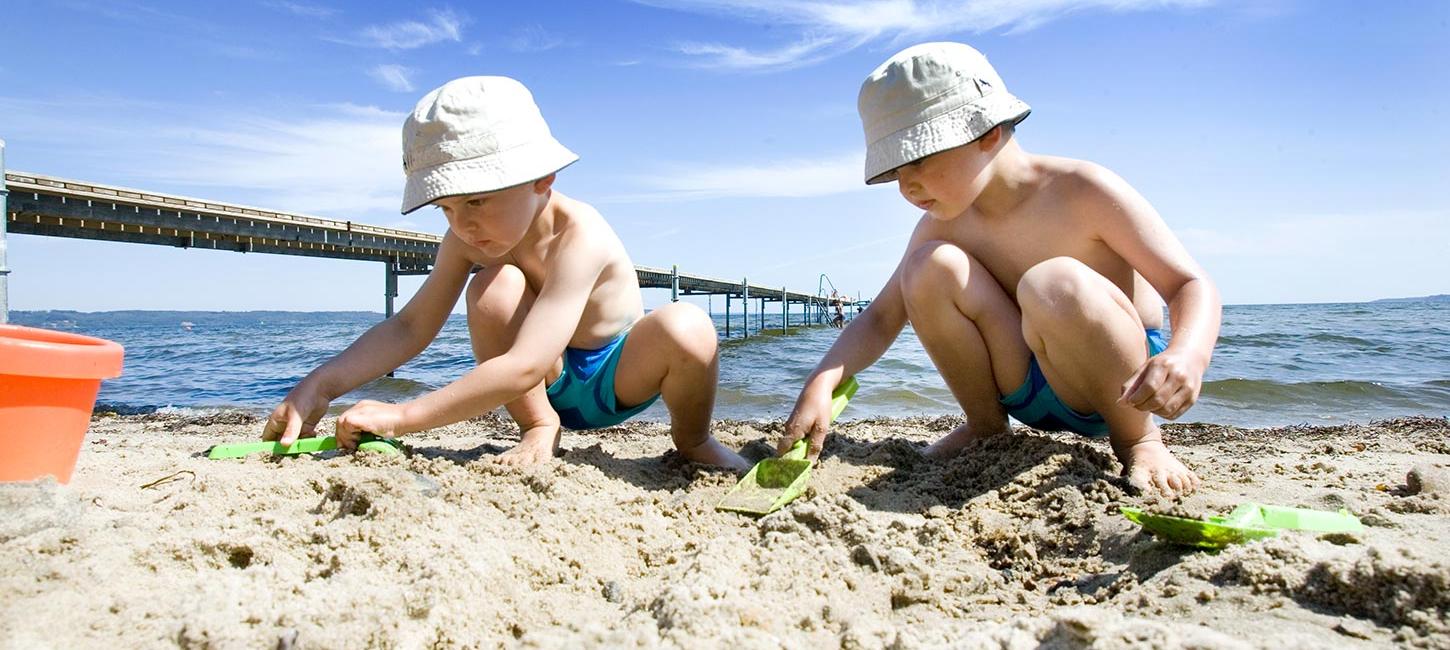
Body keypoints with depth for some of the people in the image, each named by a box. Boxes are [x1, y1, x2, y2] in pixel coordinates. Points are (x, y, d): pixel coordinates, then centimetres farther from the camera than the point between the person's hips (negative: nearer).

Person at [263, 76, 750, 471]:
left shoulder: (579, 238, -32)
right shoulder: (468, 240, -11)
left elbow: (523, 368, -41)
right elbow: (410, 327, -8)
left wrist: (402, 416, -39)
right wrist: (320, 386, -21)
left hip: (617, 377, -4)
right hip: (551, 384, 4)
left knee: (685, 328, -37)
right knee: (493, 287, -27)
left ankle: (692, 440, -5)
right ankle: (538, 427, -8)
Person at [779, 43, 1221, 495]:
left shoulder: (1082, 191, -17)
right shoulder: (944, 225, -3)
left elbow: (1192, 287, -16)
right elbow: (880, 319, -2)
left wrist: (1187, 355, -38)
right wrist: (821, 382, -20)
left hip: (1124, 384, -4)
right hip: (1029, 389, 4)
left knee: (1056, 284, -36)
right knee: (931, 265, -17)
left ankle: (1139, 440, -11)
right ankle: (985, 425, 0)